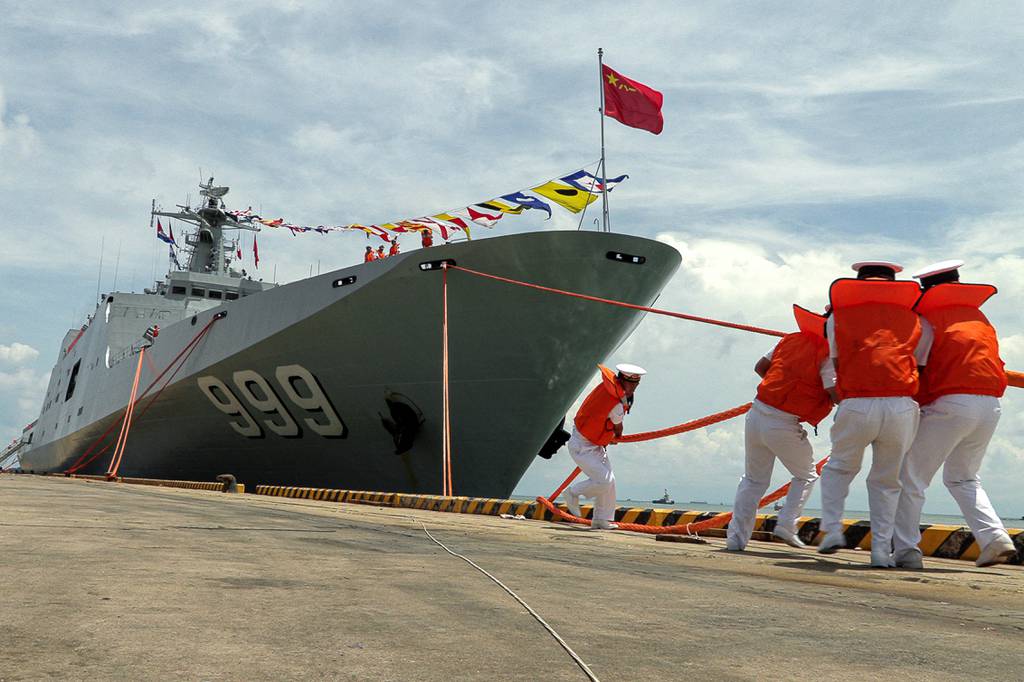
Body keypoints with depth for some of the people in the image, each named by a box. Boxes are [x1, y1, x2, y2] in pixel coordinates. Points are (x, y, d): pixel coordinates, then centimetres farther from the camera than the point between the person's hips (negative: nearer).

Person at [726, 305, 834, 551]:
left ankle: (736, 536, 12)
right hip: (783, 426, -5)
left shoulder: (792, 339, 10)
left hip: (756, 413, 5)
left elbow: (760, 367, 17)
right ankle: (786, 525, 6)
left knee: (753, 479, 17)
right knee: (806, 476, 20)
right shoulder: (827, 355, -9)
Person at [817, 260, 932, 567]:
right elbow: (921, 367, 21)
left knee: (839, 468, 23)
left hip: (855, 406, -1)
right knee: (886, 481, 17)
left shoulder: (839, 314, 17)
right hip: (901, 406, 1)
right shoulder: (917, 318, 19)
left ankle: (832, 528, 10)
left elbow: (828, 367, 17)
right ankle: (881, 549, 12)